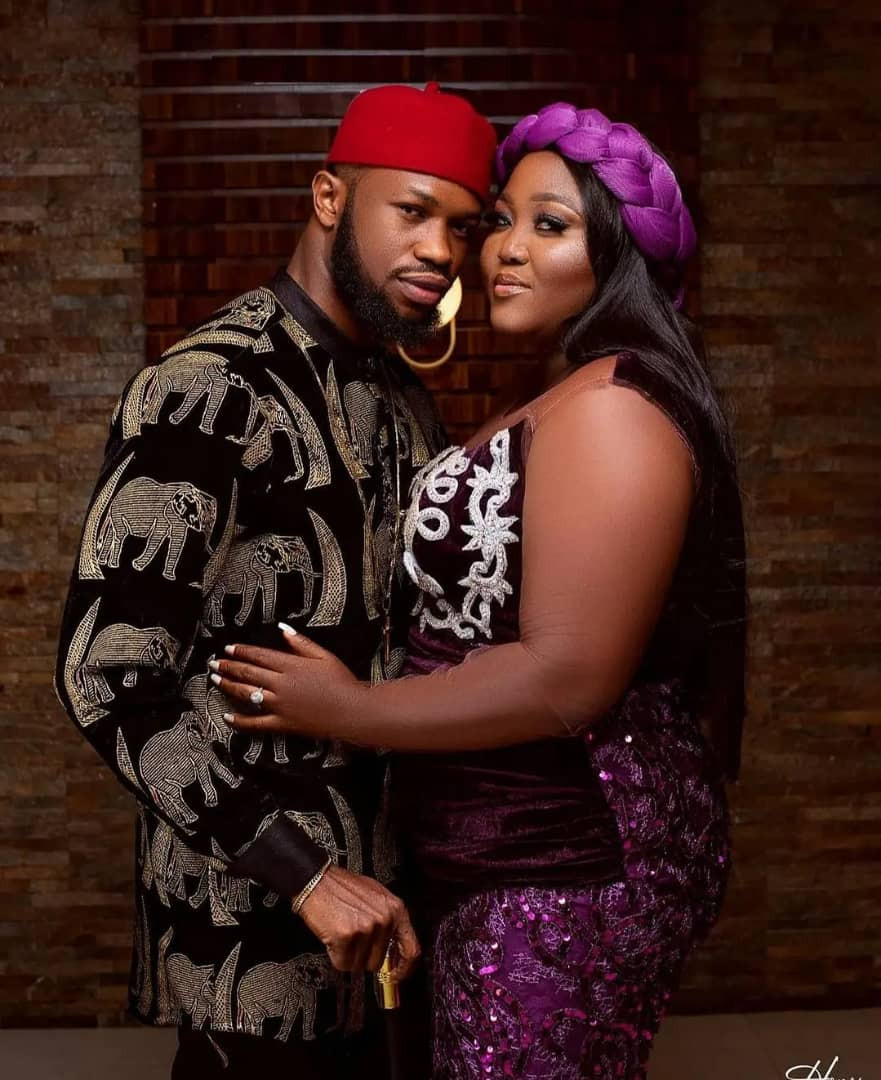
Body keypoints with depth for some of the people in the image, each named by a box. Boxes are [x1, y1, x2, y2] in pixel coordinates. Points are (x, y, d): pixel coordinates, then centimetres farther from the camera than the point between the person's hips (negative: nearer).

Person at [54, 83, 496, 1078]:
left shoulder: (404, 402, 8)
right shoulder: (207, 392, -17)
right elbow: (106, 676, -23)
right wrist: (301, 871, -25)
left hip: (369, 889, 8)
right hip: (252, 910, -7)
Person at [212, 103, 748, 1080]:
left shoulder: (609, 409, -17)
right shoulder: (554, 405, 14)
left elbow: (567, 677, -24)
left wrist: (348, 710, -15)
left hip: (566, 881, -10)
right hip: (500, 865, 10)